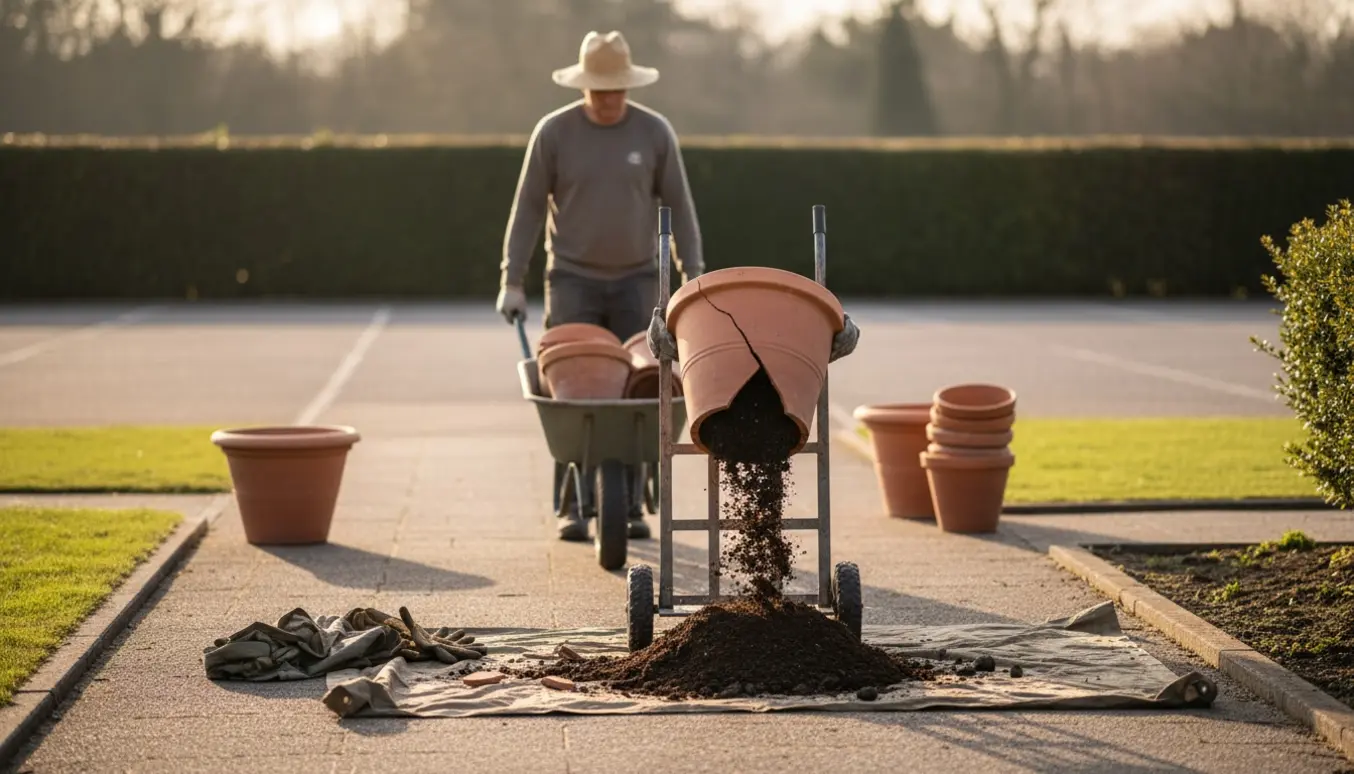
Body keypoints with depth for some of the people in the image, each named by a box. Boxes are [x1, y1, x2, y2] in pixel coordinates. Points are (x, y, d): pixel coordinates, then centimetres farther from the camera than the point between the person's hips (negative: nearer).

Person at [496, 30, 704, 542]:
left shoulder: (655, 132, -2)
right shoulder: (553, 132, -5)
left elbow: (679, 207, 3)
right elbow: (527, 208, -1)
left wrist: (693, 276, -1)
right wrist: (511, 281, -4)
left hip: (636, 281, 1)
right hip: (573, 279, -1)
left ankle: (629, 506, 7)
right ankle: (573, 508, -2)